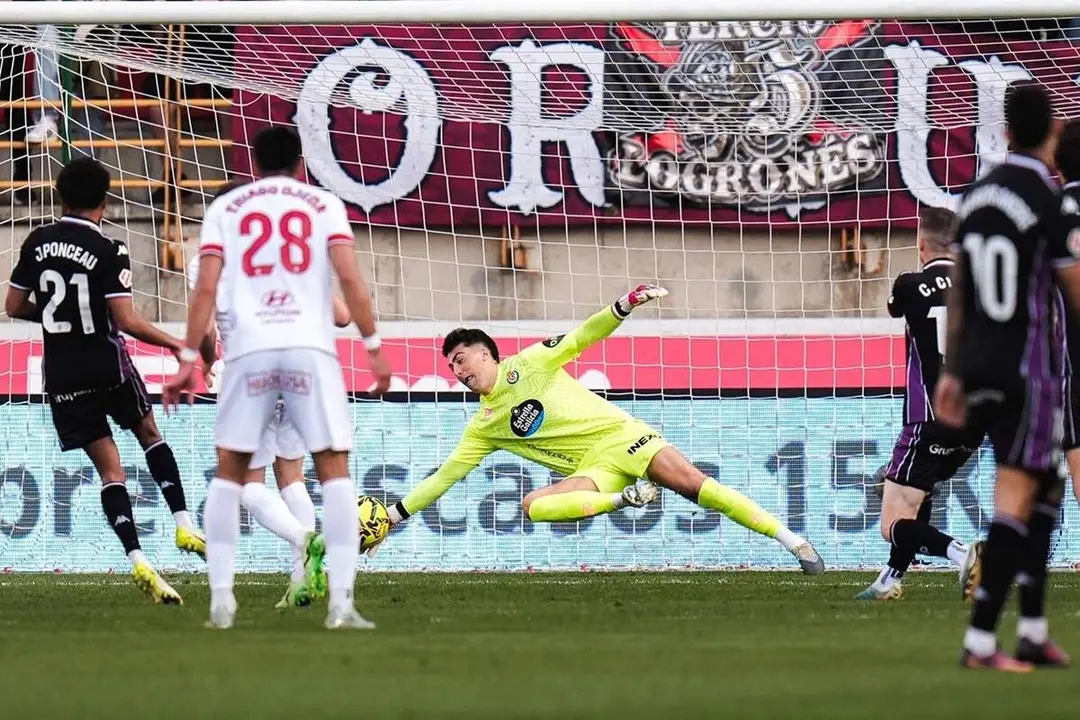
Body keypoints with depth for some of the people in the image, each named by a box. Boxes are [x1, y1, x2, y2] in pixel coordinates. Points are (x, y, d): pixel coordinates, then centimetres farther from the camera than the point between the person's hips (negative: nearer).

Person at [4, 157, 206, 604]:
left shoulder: (37, 243, 2)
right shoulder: (108, 251, -11)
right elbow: (127, 321, -17)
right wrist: (178, 345, -7)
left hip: (62, 376, 3)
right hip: (107, 365, -3)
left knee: (109, 468, 4)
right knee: (148, 432, 23)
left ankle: (137, 560, -9)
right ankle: (183, 525, 14)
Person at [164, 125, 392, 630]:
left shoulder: (225, 209, 16)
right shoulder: (323, 205, 14)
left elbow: (206, 288, 5)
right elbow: (349, 278, 0)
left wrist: (188, 361, 6)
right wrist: (374, 348, 4)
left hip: (248, 348, 1)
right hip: (310, 347, -1)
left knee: (230, 471, 13)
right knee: (334, 469, 2)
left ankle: (221, 598, 5)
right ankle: (341, 601, -8)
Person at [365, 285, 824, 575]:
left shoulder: (527, 365, 3)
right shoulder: (483, 428, 12)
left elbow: (579, 340, -1)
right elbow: (446, 475, 15)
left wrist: (622, 308, -17)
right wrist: (396, 515, 9)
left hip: (619, 435, -3)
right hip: (593, 470, 3)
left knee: (694, 484, -20)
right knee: (533, 506, -26)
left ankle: (791, 540, -17)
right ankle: (625, 498, -22)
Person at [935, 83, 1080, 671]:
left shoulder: (977, 194, 7)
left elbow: (958, 290, 12)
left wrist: (951, 371, 17)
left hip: (979, 368, 7)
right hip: (1028, 369, -7)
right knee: (1015, 501, -6)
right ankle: (980, 639, -11)